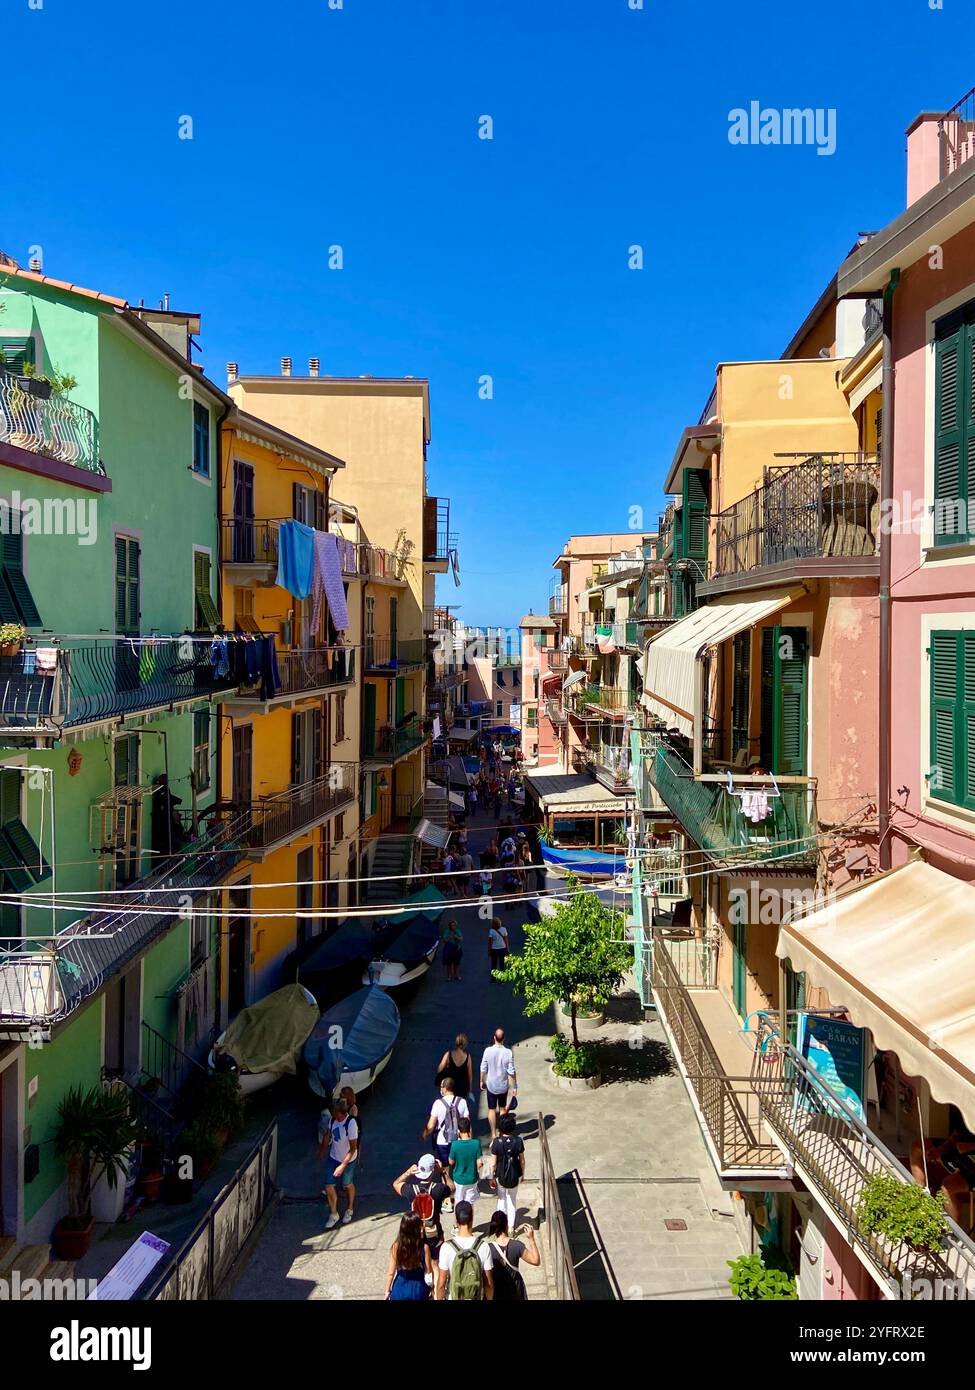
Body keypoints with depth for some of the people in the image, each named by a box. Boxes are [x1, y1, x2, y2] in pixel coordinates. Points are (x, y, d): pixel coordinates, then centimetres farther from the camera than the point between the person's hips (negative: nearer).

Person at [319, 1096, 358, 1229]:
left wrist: (342, 1166, -28)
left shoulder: (351, 1124, -33)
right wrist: (322, 1150, 19)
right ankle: (333, 1215, 28)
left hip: (348, 1160, -5)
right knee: (329, 1186, 6)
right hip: (333, 1157, 5)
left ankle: (349, 1210, 45)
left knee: (348, 1185, 18)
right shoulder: (333, 1119, -15)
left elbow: (353, 1149, -26)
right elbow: (328, 1134, 6)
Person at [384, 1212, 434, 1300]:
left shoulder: (396, 1246, -16)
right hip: (418, 1289, -1)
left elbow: (391, 1273, -8)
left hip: (400, 1289, 1)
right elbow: (429, 1271, -9)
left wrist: (387, 1291, 5)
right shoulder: (424, 1247, -19)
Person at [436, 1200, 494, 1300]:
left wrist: (440, 1299, 2)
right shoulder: (483, 1246, -17)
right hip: (477, 1297, 1)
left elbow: (441, 1283, -14)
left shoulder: (447, 1247, -21)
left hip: (453, 1297, -1)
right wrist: (489, 1299, 8)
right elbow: (489, 1283, -8)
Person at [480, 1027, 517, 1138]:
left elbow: (483, 1069, -7)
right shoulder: (508, 1053, -18)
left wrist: (482, 1081, 8)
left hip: (491, 1085, -1)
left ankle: (493, 1134, 15)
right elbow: (511, 1072, -14)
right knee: (502, 1108, 21)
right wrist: (514, 1087, -3)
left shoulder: (488, 1051, -17)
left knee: (492, 1109, 13)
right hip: (503, 1086, 1)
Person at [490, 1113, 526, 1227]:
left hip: (500, 1175, -1)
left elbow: (493, 1163, -14)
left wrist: (492, 1178, 0)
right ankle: (511, 1227, 27)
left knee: (501, 1200, 20)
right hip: (515, 1175, 1)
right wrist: (522, 1173, 11)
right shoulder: (518, 1140, -17)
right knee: (512, 1200, 21)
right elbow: (522, 1160, -5)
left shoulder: (496, 1142, -21)